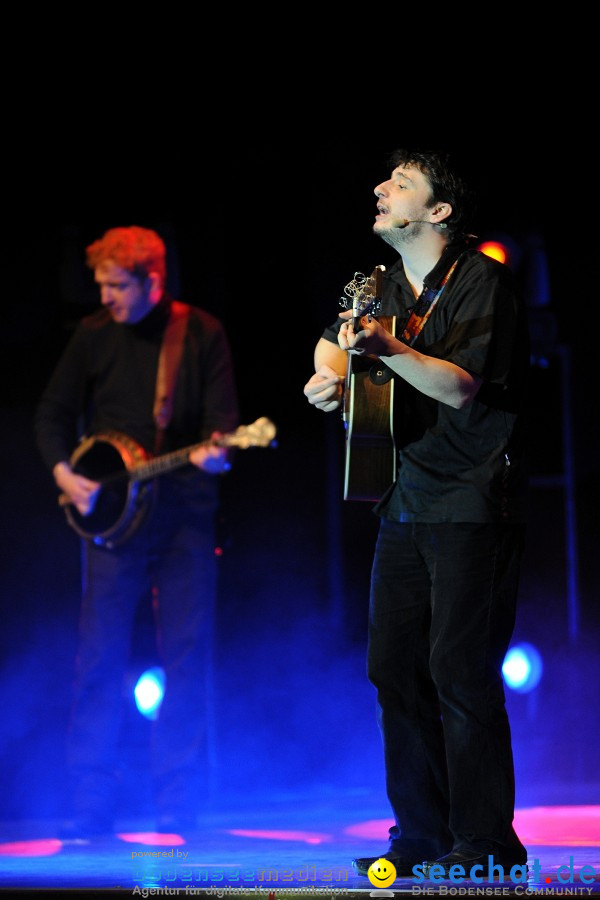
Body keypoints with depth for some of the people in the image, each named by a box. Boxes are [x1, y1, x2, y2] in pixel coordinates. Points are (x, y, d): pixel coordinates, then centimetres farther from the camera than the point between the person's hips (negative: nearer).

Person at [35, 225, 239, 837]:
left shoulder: (201, 333, 2)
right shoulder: (93, 335, 5)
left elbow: (222, 414, -1)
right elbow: (53, 414, 11)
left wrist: (212, 449, -23)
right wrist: (65, 474, -5)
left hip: (183, 511, -1)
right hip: (108, 512, 1)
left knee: (186, 654, -1)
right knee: (100, 656, -3)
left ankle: (176, 809, 5)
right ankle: (90, 806, 3)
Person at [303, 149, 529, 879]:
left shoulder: (483, 278, -9)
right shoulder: (387, 287, 13)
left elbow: (462, 385, -18)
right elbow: (335, 340, 30)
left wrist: (388, 348, -32)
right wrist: (331, 374, 8)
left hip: (473, 505, -7)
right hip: (406, 503, 7)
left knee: (460, 669, -11)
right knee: (394, 667, 5)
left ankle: (484, 841, -4)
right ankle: (422, 837, 13)